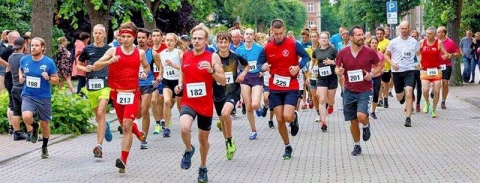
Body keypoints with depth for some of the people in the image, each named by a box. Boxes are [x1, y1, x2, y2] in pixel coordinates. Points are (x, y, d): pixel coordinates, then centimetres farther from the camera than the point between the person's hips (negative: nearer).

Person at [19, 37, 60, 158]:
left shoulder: (49, 62, -8)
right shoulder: (24, 60, -1)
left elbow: (56, 80, 0)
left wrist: (48, 78, -20)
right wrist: (20, 77, 1)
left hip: (44, 97, -1)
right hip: (28, 96, 1)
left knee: (44, 123, 8)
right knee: (26, 117, -26)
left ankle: (44, 147, 33)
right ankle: (34, 126, 11)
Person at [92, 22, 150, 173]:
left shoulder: (140, 53, 2)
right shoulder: (113, 51, -3)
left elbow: (147, 66, 23)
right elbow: (95, 67, -8)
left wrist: (145, 73, 1)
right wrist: (109, 61, -24)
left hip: (132, 93, -2)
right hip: (117, 93, 2)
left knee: (127, 126, -12)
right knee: (124, 124, 18)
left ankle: (123, 160, -13)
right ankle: (138, 133, 52)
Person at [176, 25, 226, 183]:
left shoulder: (213, 57, -7)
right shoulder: (185, 56, 2)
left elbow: (223, 82, -9)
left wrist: (212, 71, -25)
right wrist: (179, 85, 2)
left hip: (206, 104, -1)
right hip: (188, 102, 1)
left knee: (203, 138, 14)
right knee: (184, 128, -28)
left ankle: (203, 168, 38)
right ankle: (188, 150, 4)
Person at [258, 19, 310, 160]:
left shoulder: (293, 45, -7)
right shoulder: (267, 48, 0)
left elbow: (306, 57, 0)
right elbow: (259, 63, 5)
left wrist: (298, 67, -18)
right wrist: (263, 67, -19)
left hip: (291, 87, -3)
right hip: (275, 88, 3)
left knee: (287, 116, -19)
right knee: (280, 120, 3)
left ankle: (294, 118, 19)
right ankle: (287, 147, 21)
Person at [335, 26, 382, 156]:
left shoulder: (370, 52, -7)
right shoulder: (343, 53, -4)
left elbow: (379, 65, 7)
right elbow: (337, 68, 9)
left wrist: (372, 74, -11)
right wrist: (338, 71, -15)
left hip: (365, 91, -2)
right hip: (349, 91, 2)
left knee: (361, 116, -23)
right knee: (353, 121, 8)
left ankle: (366, 126, 14)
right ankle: (357, 146, 28)